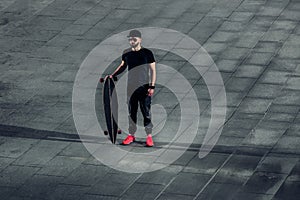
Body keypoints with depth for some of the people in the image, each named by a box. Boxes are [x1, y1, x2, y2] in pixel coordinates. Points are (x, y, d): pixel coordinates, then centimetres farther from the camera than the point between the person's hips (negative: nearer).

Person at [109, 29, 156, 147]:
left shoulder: (147, 53, -3)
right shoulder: (126, 53, 8)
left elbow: (153, 70, -1)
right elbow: (123, 66, 23)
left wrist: (152, 86, -9)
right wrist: (112, 76, 11)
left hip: (144, 87, -4)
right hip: (131, 87, 4)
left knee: (146, 112, -4)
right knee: (131, 112, 6)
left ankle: (149, 136, -1)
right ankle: (131, 135, 12)